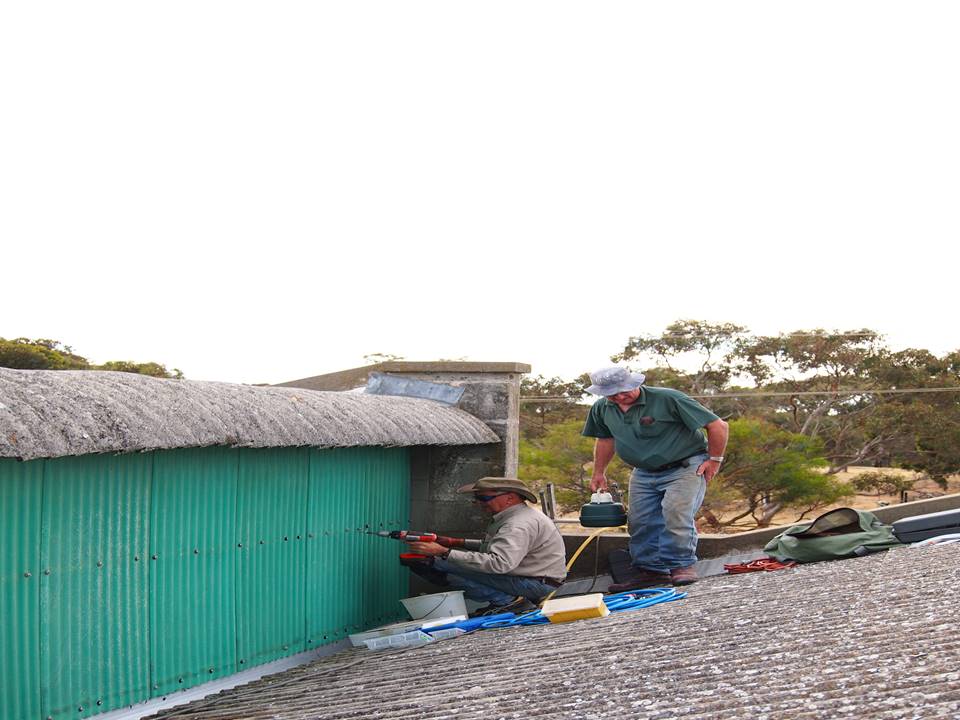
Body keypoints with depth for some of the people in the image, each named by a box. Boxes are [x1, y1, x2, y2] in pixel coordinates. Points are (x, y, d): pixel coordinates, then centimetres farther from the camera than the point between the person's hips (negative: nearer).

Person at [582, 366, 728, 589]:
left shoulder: (668, 399, -22)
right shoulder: (601, 409, -3)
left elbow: (718, 426, -16)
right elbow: (605, 439, 20)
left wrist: (715, 460, -10)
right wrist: (599, 473, 22)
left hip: (685, 467, -6)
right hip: (643, 474, 6)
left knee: (676, 513, -23)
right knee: (639, 522, -1)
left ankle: (682, 565, -12)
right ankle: (650, 570, 8)